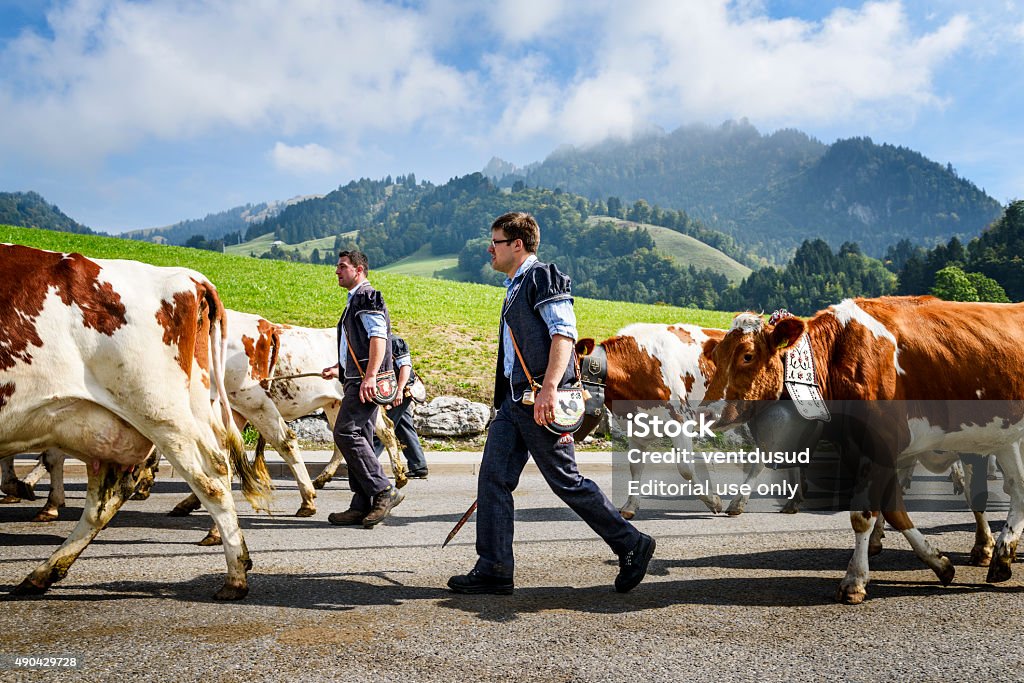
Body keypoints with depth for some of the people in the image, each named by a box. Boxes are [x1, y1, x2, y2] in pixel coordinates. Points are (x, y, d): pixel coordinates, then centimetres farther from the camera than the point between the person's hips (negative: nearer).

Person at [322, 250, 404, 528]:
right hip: (356, 380, 10)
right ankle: (362, 506, 9)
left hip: (365, 380, -10)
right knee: (358, 438, 7)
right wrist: (339, 370, 23)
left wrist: (369, 376, -26)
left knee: (346, 433, -17)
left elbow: (378, 337, -18)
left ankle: (383, 490, -13)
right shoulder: (354, 301, 26)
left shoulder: (367, 297, -5)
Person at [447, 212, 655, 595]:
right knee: (493, 478, 3)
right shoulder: (516, 288, 22)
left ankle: (632, 546, 12)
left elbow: (564, 333, -19)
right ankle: (494, 570, 9)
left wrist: (549, 388, -30)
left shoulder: (544, 277, -7)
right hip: (515, 402, 10)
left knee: (566, 481, -3)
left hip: (541, 401, -9)